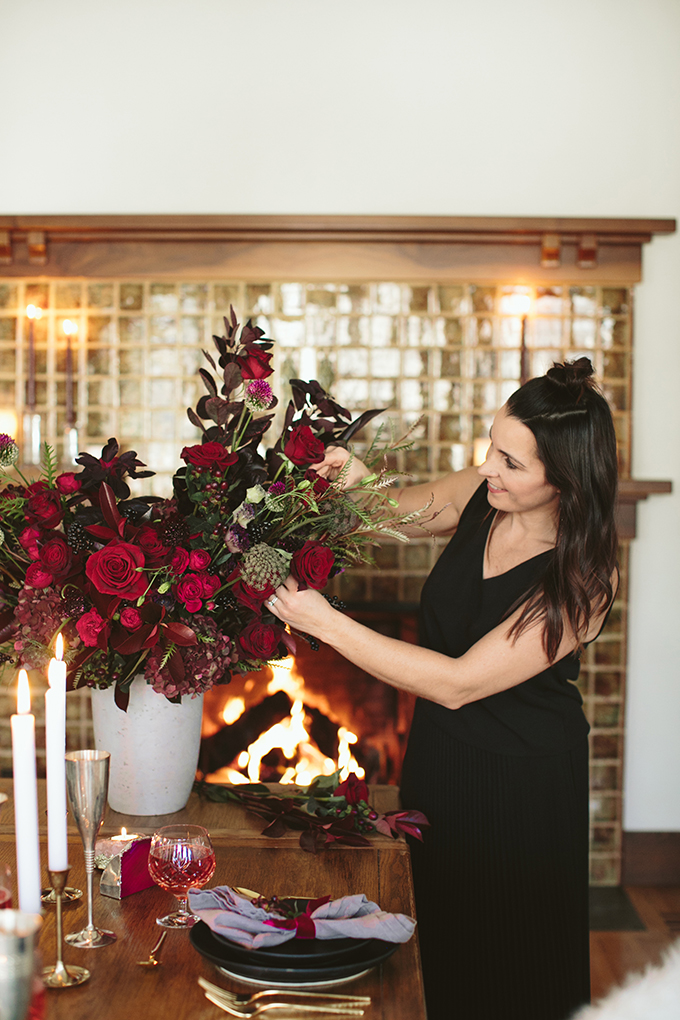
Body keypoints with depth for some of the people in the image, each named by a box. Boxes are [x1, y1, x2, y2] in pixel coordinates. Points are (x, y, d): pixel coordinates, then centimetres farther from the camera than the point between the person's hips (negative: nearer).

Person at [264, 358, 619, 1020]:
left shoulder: (582, 579, -27)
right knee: (434, 944, 23)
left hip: (520, 788, -5)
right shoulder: (479, 496, -10)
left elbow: (458, 683, -30)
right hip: (437, 758, 6)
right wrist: (354, 487, -17)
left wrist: (326, 623, -30)